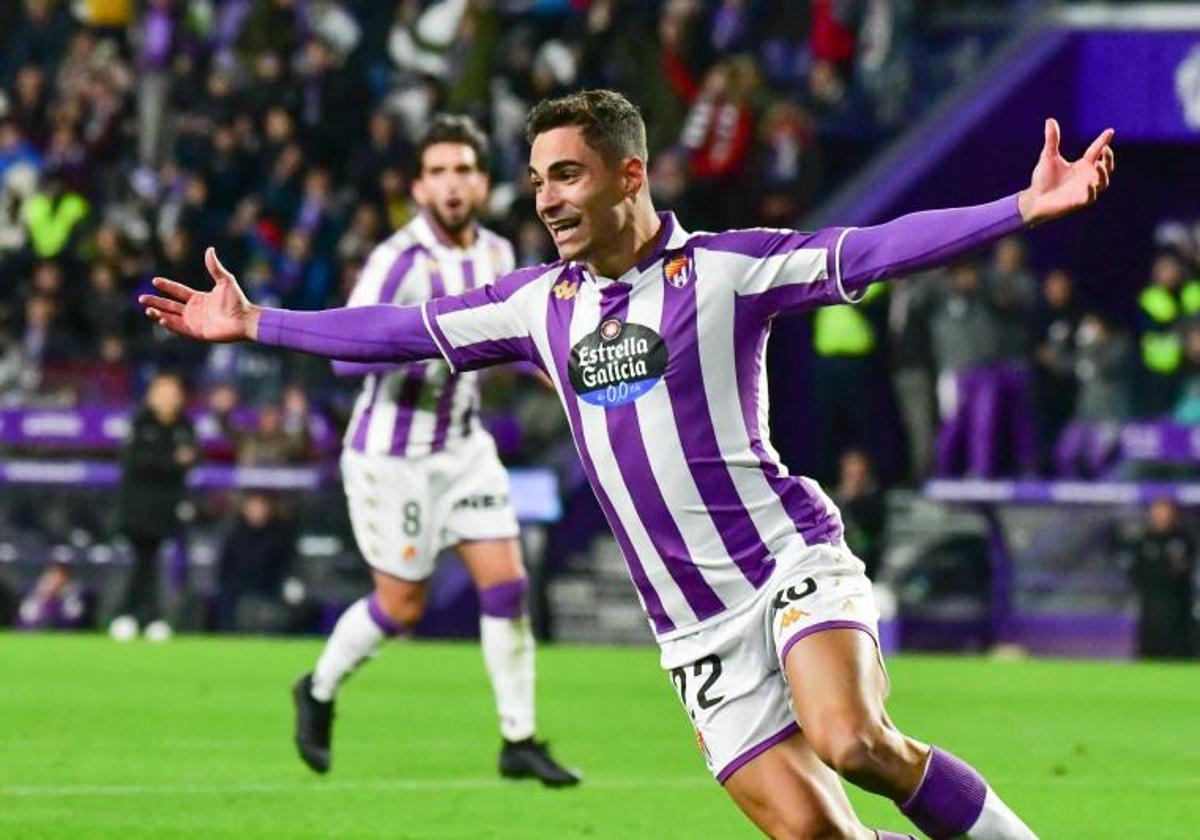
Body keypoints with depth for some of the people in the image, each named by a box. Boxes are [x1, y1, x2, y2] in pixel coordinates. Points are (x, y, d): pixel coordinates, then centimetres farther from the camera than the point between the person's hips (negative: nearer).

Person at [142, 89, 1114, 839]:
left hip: (788, 561, -4)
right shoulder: (541, 302, 11)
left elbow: (868, 251, -15)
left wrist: (1025, 207, -27)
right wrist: (255, 323, 24)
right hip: (696, 630, 5)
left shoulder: (724, 267, -5)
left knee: (852, 741, -31)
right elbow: (407, 329, 21)